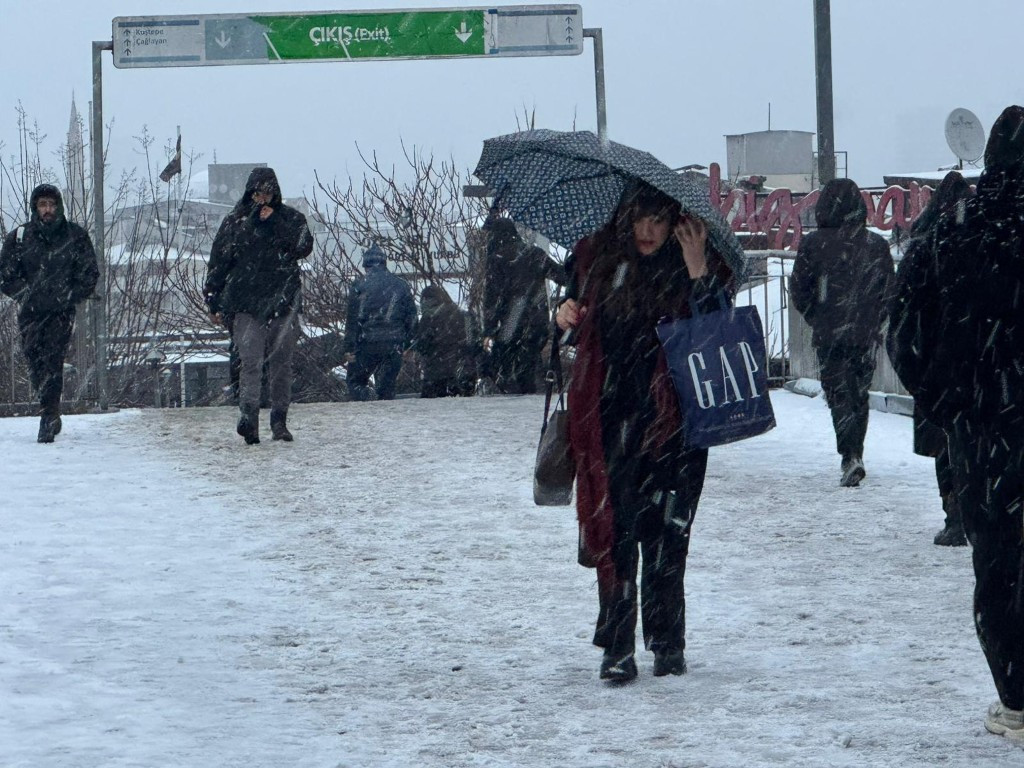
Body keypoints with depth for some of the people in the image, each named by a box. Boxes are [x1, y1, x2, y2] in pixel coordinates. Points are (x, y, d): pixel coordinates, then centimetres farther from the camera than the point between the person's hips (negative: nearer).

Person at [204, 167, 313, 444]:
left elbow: (304, 247, -8)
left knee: (281, 363, 5)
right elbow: (218, 263, 10)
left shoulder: (290, 218, 9)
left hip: (283, 300, 1)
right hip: (245, 304, -1)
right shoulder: (235, 221, 8)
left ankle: (279, 420, 12)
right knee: (250, 361, -14)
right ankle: (248, 417, -26)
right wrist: (214, 302, 5)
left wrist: (274, 224, -11)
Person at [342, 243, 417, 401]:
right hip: (394, 345, 3)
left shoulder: (360, 285, -2)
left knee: (355, 383, 6)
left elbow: (353, 319, -6)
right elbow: (412, 319, 12)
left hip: (367, 343, -3)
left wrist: (349, 348, -5)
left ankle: (369, 397, -23)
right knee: (386, 387, 11)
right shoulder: (401, 285, 11)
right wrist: (405, 344, 19)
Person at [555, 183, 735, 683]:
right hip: (609, 420, 2)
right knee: (614, 533, -2)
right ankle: (616, 647, 2)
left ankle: (667, 642, 12)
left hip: (671, 421, -2)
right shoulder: (596, 260, 8)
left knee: (666, 537, 0)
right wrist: (567, 317, 0)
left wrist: (697, 271, -18)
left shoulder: (699, 270, 1)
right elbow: (582, 334, 22)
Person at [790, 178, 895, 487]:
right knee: (860, 394, 16)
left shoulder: (813, 244, -7)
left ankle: (850, 456, -20)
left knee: (838, 394, -3)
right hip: (867, 335, 3)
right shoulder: (876, 245, 1)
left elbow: (799, 290, -1)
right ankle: (855, 456, 24)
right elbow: (889, 290, 5)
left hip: (830, 334, -3)